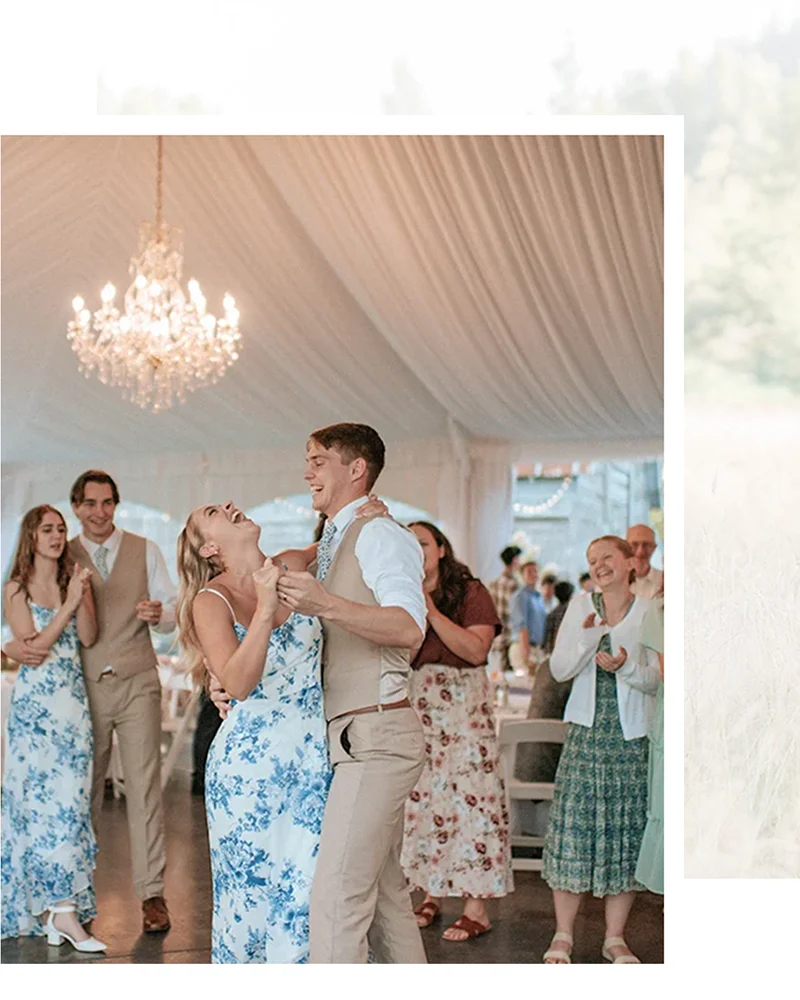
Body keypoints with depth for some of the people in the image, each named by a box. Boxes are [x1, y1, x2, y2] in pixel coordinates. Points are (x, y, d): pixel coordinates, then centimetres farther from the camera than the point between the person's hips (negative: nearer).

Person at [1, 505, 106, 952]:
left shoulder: (74, 581, 12)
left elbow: (89, 638, 2)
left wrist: (83, 596, -12)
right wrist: (69, 604, -13)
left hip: (75, 698, 4)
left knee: (72, 797, -1)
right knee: (44, 799, -9)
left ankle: (54, 907, 5)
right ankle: (63, 911, -10)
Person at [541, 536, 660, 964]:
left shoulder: (650, 613, 2)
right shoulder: (580, 608, 7)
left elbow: (657, 680, 1)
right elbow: (559, 669, 2)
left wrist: (627, 665, -18)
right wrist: (588, 638, -14)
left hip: (632, 736, 0)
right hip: (587, 731, 1)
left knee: (626, 829, 2)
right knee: (574, 824, -2)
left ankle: (615, 938, 13)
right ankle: (563, 934, 9)